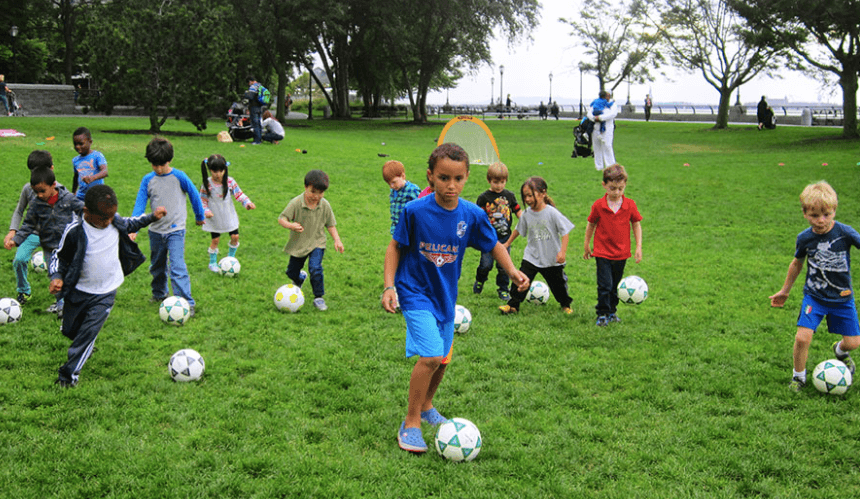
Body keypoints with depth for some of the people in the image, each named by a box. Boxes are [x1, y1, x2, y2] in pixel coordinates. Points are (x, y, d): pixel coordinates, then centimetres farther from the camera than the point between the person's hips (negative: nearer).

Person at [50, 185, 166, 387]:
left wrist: (151, 217, 4)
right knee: (69, 329, 15)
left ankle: (70, 373, 4)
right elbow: (59, 256, -9)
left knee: (88, 332, -8)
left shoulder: (115, 223, -11)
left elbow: (129, 224, 14)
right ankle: (85, 348, 48)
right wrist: (56, 276, -25)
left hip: (106, 293, 1)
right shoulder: (75, 231, -22)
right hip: (78, 291, 0)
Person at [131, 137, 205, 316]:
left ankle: (187, 303, -14)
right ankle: (159, 293, 42)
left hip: (175, 230, -4)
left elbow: (194, 195, 3)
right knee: (157, 267, 20)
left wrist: (200, 217, 15)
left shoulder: (179, 177, -10)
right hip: (156, 232, 4)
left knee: (177, 267, -15)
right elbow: (140, 204, -3)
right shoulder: (148, 180, -2)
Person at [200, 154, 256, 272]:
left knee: (235, 236, 3)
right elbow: (202, 200, -7)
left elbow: (239, 194, -5)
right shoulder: (207, 184, -14)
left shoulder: (230, 181, -10)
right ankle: (212, 263, 23)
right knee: (215, 239, 3)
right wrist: (206, 211, -23)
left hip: (229, 216, 2)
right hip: (214, 218, -2)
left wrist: (247, 202, -22)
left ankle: (231, 257, 29)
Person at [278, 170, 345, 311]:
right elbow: (282, 218, -17)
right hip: (298, 243, 1)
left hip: (316, 242, -1)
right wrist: (291, 225, -37)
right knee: (292, 272, 15)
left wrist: (337, 240, -7)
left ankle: (319, 297, -7)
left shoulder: (325, 205, -9)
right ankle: (299, 279, 53)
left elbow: (330, 225, 3)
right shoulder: (296, 203, -18)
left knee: (315, 267, -24)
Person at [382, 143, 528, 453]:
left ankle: (425, 406, 43)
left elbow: (494, 245, 5)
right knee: (430, 356, -18)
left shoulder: (473, 215, -10)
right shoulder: (415, 211, -17)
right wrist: (389, 286, -13)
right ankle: (411, 424, -3)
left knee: (442, 359, 16)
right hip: (415, 291, -5)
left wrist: (512, 271, -12)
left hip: (445, 295, 5)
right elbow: (396, 247, -5)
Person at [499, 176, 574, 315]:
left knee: (557, 283, 13)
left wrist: (562, 251, -19)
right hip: (531, 257, 2)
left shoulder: (552, 213, -17)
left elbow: (565, 232, -13)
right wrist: (507, 243, 20)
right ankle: (513, 305, 3)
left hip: (552, 259, -2)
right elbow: (518, 230, 14)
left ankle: (565, 304, 36)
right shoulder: (527, 214, -5)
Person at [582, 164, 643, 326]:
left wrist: (638, 247, 0)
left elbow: (636, 225, 4)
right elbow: (591, 225, 4)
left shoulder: (630, 205, -5)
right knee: (605, 285, -8)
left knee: (615, 286, 14)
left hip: (621, 253, 2)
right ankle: (602, 314, 6)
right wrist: (587, 246, 11)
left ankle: (612, 311, 31)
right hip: (602, 253, -2)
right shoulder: (598, 205, -9)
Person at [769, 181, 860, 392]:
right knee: (802, 337, -15)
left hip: (842, 297, 0)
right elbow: (797, 263, 9)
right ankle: (799, 375, 11)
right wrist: (784, 291, 18)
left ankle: (840, 351, 42)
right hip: (814, 296, 0)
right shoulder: (805, 238, -9)